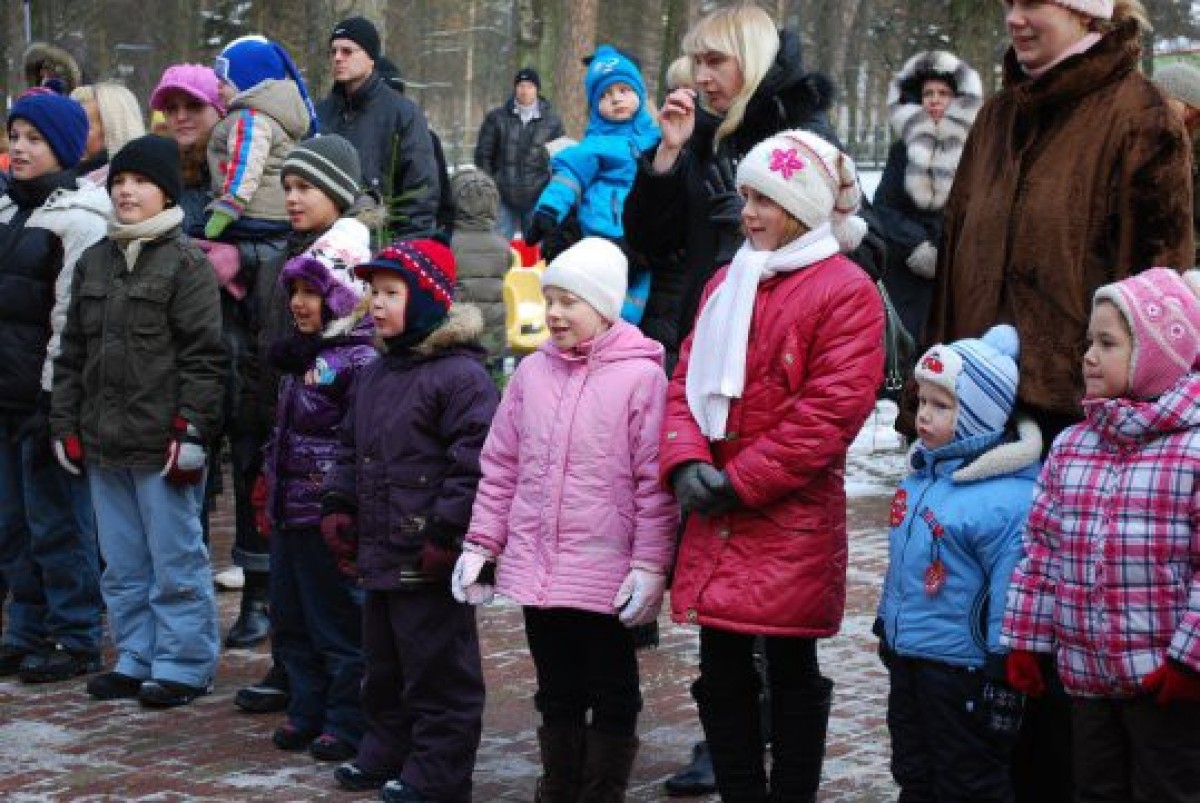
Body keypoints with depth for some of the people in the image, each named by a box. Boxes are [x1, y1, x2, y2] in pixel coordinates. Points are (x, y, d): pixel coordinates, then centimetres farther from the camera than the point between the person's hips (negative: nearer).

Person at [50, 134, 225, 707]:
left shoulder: (186, 264, -6)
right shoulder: (93, 263, 14)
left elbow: (204, 357, -11)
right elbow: (72, 354, 17)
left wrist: (191, 430, -16)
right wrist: (66, 424, 11)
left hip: (162, 445, -7)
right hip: (104, 444, 7)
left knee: (176, 562, 0)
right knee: (123, 565, 13)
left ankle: (182, 665, 8)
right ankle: (136, 660, 23)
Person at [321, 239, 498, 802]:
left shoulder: (459, 375, -16)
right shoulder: (374, 374, 13)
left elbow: (474, 461, -20)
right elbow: (351, 450, 23)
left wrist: (445, 533, -21)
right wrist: (337, 507, 11)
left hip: (429, 562, -9)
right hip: (379, 554, 9)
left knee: (436, 670, 1)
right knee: (384, 665, 21)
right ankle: (386, 753, 35)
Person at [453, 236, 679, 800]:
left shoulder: (640, 375, -9)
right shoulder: (533, 372, 6)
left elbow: (655, 483, -11)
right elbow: (501, 468, 11)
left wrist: (650, 566, -14)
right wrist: (480, 545, 7)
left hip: (607, 576, -5)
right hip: (534, 568, 5)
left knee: (611, 695, 9)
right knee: (557, 693, 16)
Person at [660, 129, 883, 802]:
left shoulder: (845, 291, -8)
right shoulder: (729, 284, 14)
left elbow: (831, 411, -15)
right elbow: (689, 380, 11)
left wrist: (740, 482, -15)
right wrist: (686, 462, -8)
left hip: (794, 519, -6)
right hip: (717, 520, 6)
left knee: (792, 672, 4)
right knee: (722, 670, 10)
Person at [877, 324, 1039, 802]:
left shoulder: (1008, 499, -23)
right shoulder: (920, 476, 5)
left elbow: (1011, 600, -22)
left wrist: (1002, 682, -20)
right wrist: (886, 628, 23)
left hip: (962, 673, -8)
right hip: (906, 663, 9)